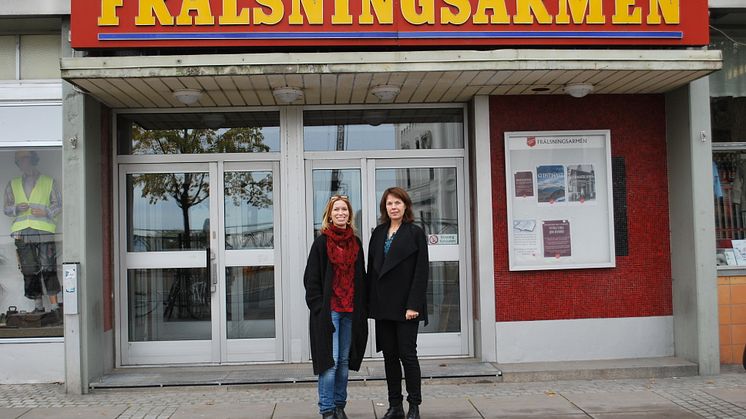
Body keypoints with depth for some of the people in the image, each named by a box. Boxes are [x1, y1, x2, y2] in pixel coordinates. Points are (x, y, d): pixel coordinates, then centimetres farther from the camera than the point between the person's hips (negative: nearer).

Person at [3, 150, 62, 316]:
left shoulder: (49, 182, 12)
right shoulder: (13, 184, 20)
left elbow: (58, 205, 11)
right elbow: (6, 208, 18)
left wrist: (45, 212, -8)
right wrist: (17, 208, -5)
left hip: (44, 230, -3)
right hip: (22, 233, 3)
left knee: (48, 269, -10)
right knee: (29, 271, 1)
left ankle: (55, 306, -7)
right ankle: (38, 306, 9)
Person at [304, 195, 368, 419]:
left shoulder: (355, 243, 11)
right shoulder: (322, 242, -2)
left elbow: (361, 277, 15)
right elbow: (311, 278, -4)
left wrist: (361, 307, 7)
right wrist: (318, 306, -11)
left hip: (350, 310, 5)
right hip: (328, 310, -4)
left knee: (344, 361, 11)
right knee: (330, 360, -6)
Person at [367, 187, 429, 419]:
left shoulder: (415, 233, -4)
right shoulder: (378, 233, 11)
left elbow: (421, 271, -8)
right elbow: (371, 268, 10)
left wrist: (414, 305, -15)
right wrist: (370, 302, 4)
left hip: (405, 304, -5)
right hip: (383, 304, 5)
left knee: (407, 354, -1)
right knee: (389, 355, 9)